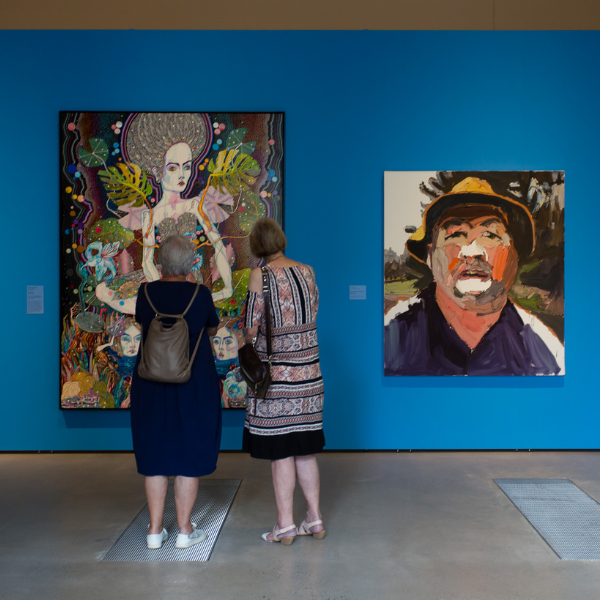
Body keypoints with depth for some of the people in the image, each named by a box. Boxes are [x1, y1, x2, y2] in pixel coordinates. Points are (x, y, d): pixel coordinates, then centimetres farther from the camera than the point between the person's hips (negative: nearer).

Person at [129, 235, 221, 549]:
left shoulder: (147, 292, -5)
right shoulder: (200, 293, -10)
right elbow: (213, 329, 7)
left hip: (151, 383, 2)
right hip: (195, 383, -2)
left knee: (154, 452, 12)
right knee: (189, 452, 8)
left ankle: (155, 529, 18)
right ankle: (185, 529, 14)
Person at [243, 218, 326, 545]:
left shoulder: (261, 275, -10)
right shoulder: (307, 271, 6)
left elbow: (252, 327, -10)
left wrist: (250, 339, 11)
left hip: (275, 370, -5)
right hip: (308, 368, 6)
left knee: (279, 449, 3)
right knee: (304, 447, 14)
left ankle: (285, 524, 11)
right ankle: (314, 518, 21)